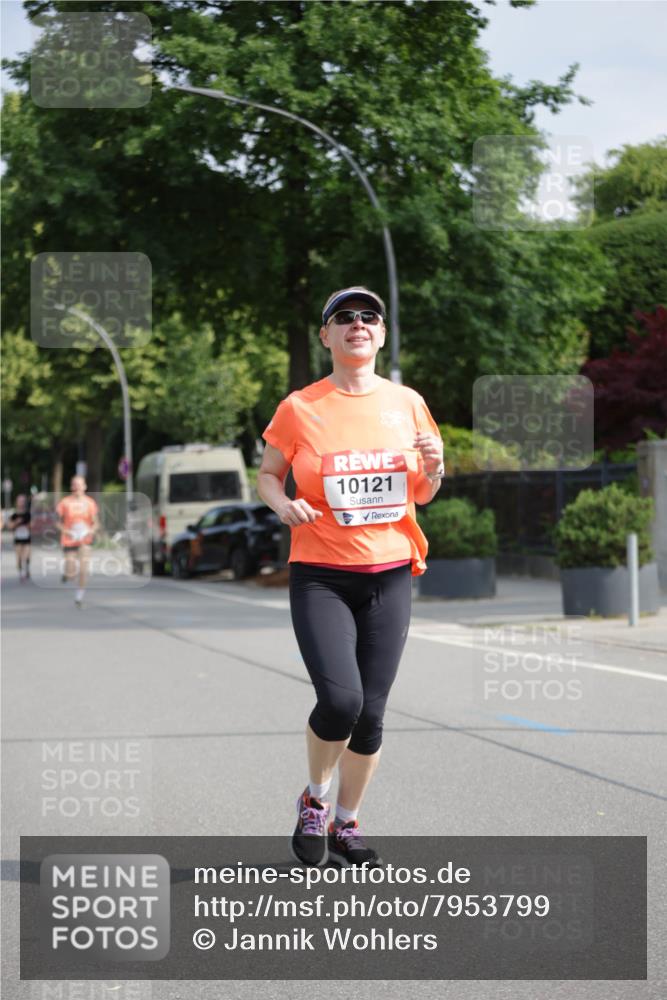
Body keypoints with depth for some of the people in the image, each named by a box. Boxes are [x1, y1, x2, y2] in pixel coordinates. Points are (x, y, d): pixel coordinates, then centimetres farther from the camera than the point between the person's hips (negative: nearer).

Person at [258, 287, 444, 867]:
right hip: (320, 575, -3)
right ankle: (314, 801, 8)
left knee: (371, 714, 2)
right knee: (341, 699, -20)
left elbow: (422, 495, 15)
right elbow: (268, 475, 10)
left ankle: (347, 826, 22)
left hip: (389, 576, 3)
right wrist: (285, 504, -12)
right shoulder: (300, 408, -2)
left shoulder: (407, 403, 6)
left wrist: (433, 469, -7)